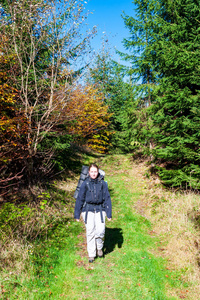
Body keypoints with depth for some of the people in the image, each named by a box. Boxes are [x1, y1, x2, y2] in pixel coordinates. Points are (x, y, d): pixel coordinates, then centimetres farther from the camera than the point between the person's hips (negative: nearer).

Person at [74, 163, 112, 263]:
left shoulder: (102, 183, -2)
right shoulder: (85, 184, -3)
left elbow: (107, 198, 4)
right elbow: (80, 199, 3)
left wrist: (109, 214, 2)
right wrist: (77, 214, 5)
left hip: (100, 209, 0)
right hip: (88, 209, 0)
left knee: (100, 230, -10)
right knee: (90, 232, 0)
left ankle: (99, 248, 20)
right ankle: (91, 254, 17)